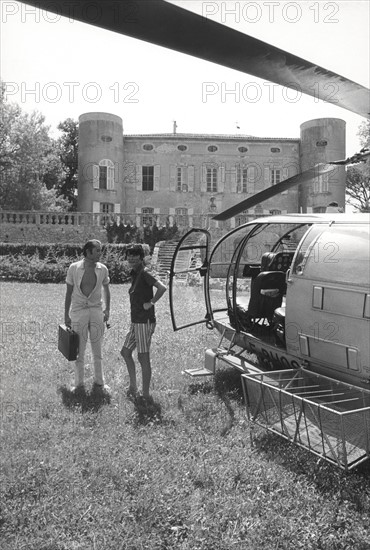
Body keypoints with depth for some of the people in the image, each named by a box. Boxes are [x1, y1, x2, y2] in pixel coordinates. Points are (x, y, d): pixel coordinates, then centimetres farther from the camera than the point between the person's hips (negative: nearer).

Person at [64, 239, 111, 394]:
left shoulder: (102, 269, -1)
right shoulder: (74, 268, -7)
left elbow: (106, 290, 14)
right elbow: (68, 292, 1)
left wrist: (107, 310, 6)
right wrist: (66, 316, 1)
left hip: (96, 311, 2)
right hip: (78, 312, -2)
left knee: (97, 348, 7)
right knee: (79, 349, 3)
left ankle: (99, 382, 19)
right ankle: (79, 384, 15)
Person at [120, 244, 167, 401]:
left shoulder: (144, 273, -15)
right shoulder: (134, 274, 13)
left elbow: (162, 287, -30)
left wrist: (151, 303, -18)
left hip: (145, 321, -10)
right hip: (135, 321, 10)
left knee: (143, 358, -3)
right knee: (125, 352, 18)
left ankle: (146, 394, 8)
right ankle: (133, 385, 29)